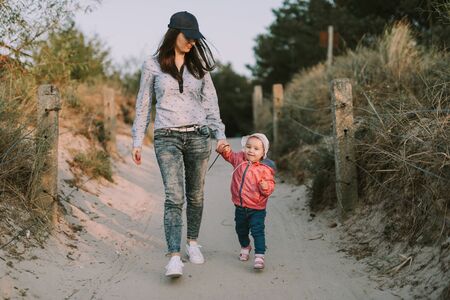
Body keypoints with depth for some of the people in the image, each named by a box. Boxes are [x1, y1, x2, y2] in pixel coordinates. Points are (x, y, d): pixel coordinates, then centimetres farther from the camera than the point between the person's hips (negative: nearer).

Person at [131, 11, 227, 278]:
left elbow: (211, 102, 11)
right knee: (174, 197, -13)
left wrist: (220, 134, 2)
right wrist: (138, 141, 4)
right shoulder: (153, 65, 4)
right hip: (167, 137, -3)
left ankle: (193, 242, 28)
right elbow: (143, 105, 8)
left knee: (196, 195, 9)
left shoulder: (199, 65, 10)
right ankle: (174, 257, -17)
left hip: (198, 135, 3)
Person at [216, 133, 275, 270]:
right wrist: (224, 149, -4)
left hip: (257, 209, -5)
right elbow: (229, 155, 17)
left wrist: (265, 187, -36)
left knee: (258, 231, -9)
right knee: (241, 230, 23)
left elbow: (270, 186, -13)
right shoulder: (239, 159, -2)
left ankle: (259, 256, -4)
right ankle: (245, 247, 48)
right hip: (240, 206, 6)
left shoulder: (265, 168, -15)